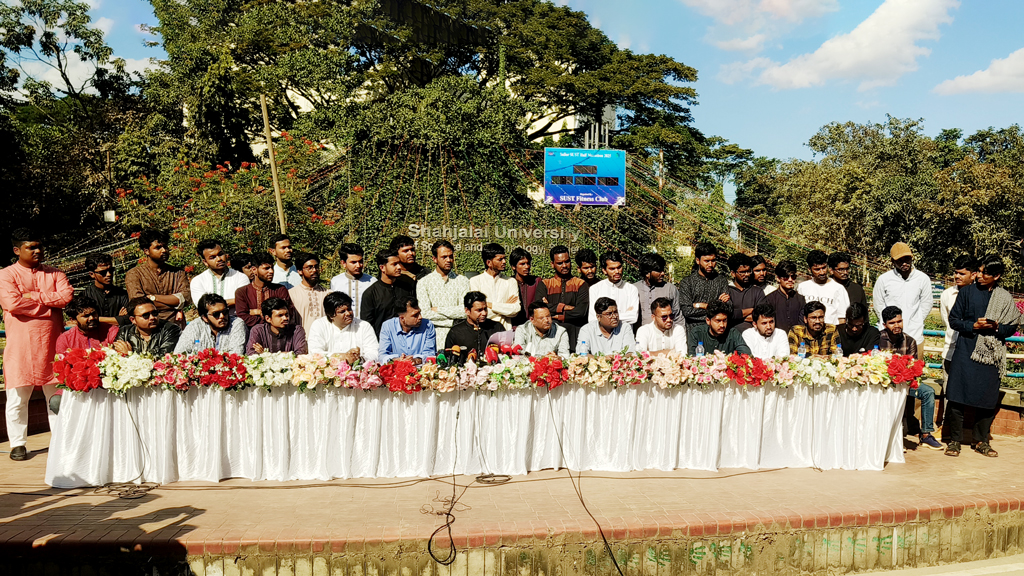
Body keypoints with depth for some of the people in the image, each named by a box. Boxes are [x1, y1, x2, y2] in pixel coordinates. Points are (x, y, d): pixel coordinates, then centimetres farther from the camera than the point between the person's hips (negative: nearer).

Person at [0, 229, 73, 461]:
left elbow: (67, 295, -6)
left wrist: (33, 296, -11)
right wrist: (50, 305, -9)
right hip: (20, 344, -2)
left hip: (51, 343, 3)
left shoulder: (54, 274, 12)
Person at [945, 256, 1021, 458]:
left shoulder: (1005, 298, 8)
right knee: (957, 397, -4)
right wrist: (974, 326, -13)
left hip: (990, 354, 2)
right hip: (965, 352, -1)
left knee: (988, 399, 4)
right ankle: (955, 440, 7)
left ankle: (981, 441, 19)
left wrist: (996, 327, -10)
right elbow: (954, 320, 4)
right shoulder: (967, 292, 4)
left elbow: (1012, 327, 10)